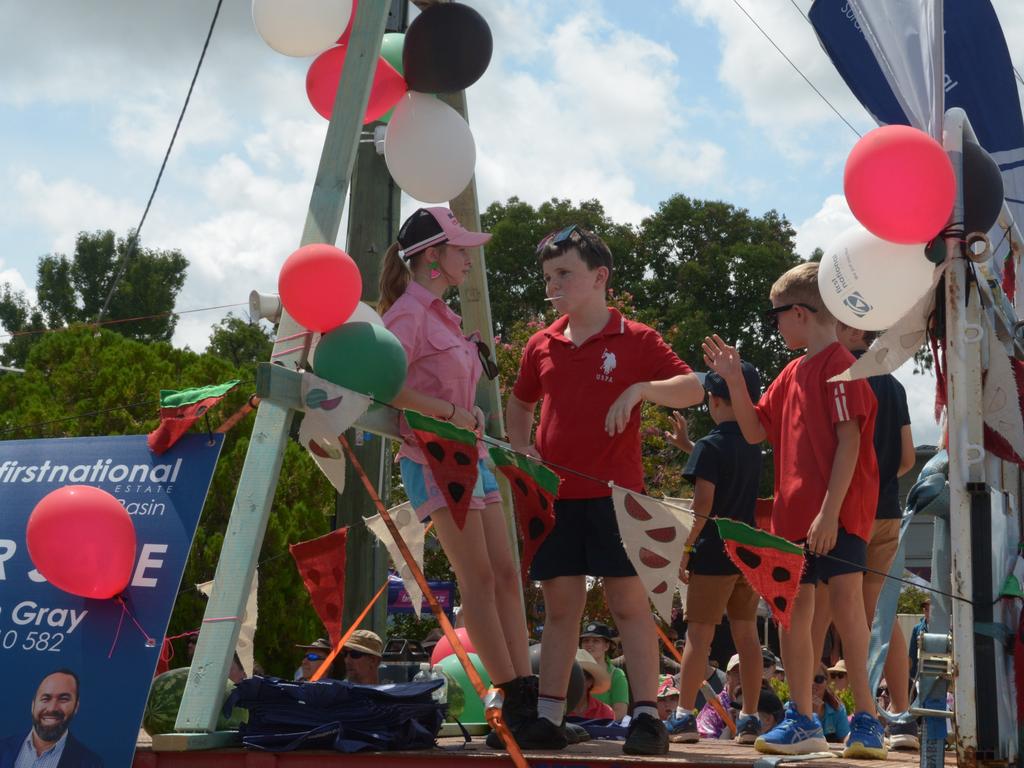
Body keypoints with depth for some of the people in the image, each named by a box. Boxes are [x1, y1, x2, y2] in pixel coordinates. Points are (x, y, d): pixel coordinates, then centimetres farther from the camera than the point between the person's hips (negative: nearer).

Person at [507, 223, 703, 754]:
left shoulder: (635, 340, -1)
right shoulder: (541, 345, 11)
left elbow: (692, 388, -4)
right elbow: (520, 403, 27)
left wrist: (641, 388, -19)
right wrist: (522, 449, 10)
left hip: (615, 492, -4)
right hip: (555, 495, 4)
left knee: (629, 602, -3)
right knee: (560, 606, 7)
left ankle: (646, 716, 2)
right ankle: (548, 718, 11)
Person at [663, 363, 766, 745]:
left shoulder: (709, 446, -10)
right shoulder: (752, 445, 11)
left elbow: (703, 504, -15)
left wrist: (685, 548, -9)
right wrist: (687, 446, 36)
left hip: (715, 553, -6)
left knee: (698, 634, -3)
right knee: (746, 633, 8)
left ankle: (684, 715, -3)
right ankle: (750, 719, 10)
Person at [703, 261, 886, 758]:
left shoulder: (839, 365, -9)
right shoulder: (792, 373, 17)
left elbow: (849, 441, -16)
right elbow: (756, 431, 19)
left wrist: (830, 511, -22)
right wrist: (733, 378, 9)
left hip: (838, 512, -9)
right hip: (794, 512, 9)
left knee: (845, 596, -17)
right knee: (793, 609, 10)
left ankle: (866, 719, -11)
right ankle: (802, 721, 19)